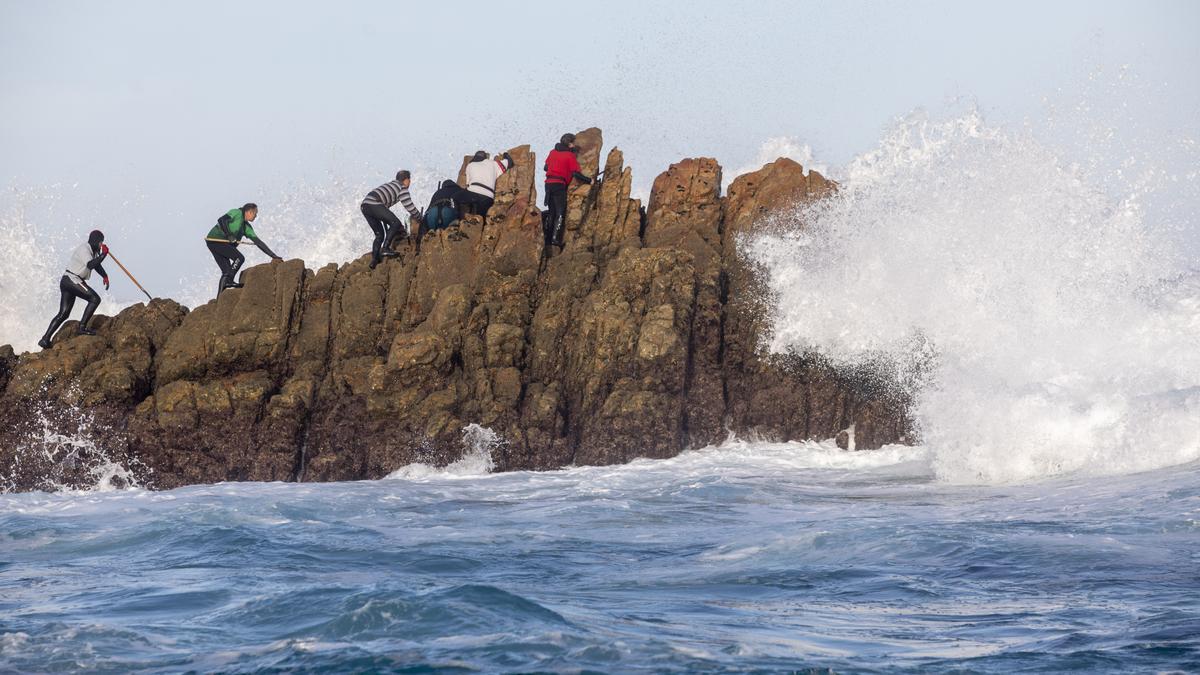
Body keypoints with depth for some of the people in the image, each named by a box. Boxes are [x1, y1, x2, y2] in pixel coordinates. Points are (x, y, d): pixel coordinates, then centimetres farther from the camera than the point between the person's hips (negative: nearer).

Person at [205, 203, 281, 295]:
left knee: (227, 271, 4)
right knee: (239, 258, -16)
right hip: (215, 240, -9)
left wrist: (273, 256, 12)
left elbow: (258, 242, 16)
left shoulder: (247, 227, 17)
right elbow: (221, 220, -19)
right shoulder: (237, 213, -5)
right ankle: (229, 281, -19)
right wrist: (229, 235, -26)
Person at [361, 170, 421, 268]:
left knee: (379, 234, 15)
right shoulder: (402, 188, 7)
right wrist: (420, 219, 18)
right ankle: (385, 248, -15)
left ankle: (374, 260, 7)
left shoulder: (390, 185, 33)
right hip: (374, 204, -9)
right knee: (396, 223, -6)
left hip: (364, 206, 9)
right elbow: (410, 207, 3)